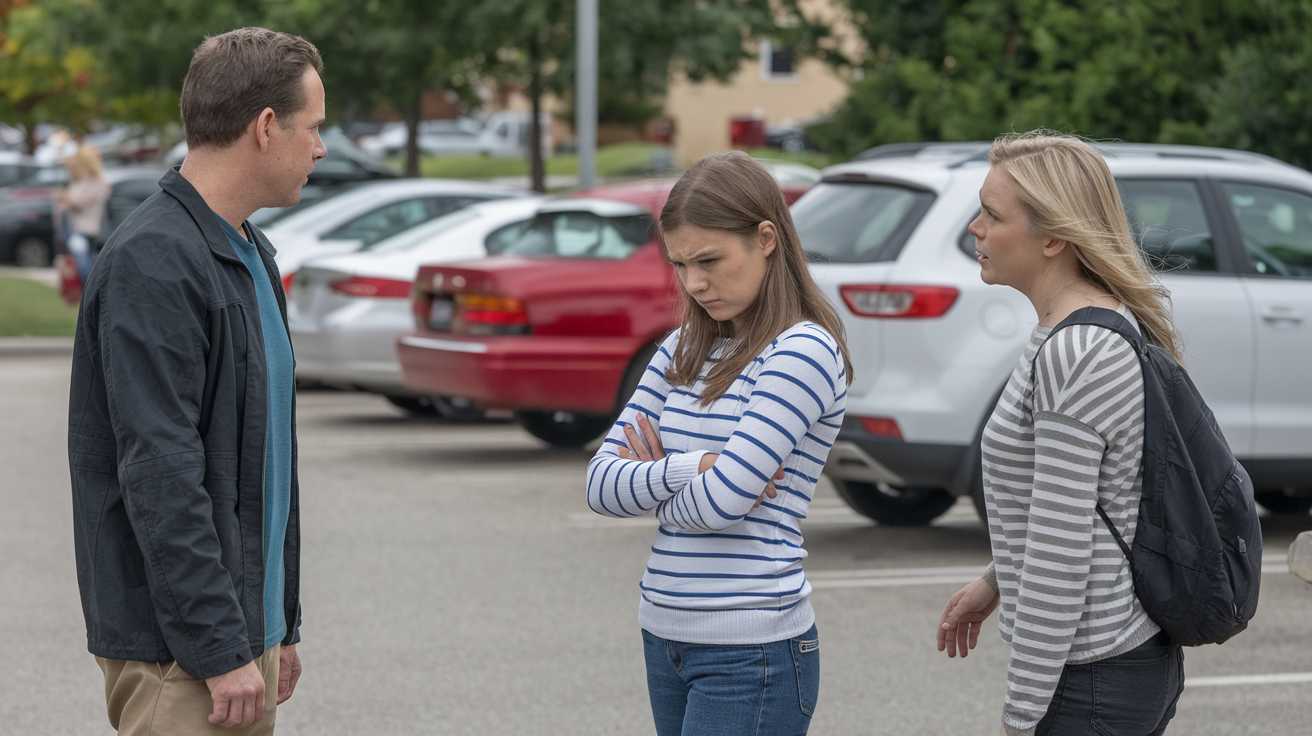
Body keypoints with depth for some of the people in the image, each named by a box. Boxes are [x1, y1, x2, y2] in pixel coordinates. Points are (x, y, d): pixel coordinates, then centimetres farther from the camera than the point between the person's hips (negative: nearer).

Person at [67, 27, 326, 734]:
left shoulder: (251, 256, 15)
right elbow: (159, 478, -22)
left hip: (244, 627, 9)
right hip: (179, 649, -9)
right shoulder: (151, 263, -17)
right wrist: (223, 649, -22)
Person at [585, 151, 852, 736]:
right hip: (666, 639, 7)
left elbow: (721, 502, -18)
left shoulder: (804, 352, -10)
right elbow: (602, 484, 4)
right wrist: (689, 469, -13)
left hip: (753, 653, -7)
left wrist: (654, 476, 1)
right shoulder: (683, 351, 12)